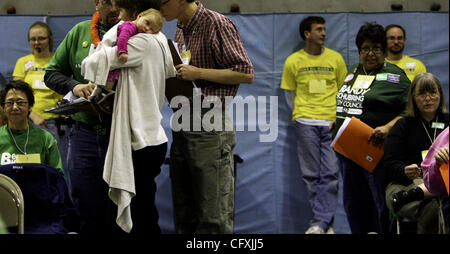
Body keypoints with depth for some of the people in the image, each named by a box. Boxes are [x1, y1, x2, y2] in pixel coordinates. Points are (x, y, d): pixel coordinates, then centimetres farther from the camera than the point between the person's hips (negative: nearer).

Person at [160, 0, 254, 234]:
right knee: (185, 214, 13)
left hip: (210, 128, -9)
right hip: (182, 125, 9)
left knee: (213, 215, -6)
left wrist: (198, 72, -14)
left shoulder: (216, 24, -10)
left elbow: (246, 73, -13)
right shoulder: (181, 29, 16)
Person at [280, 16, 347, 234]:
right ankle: (325, 223, 4)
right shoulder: (293, 61, 6)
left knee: (330, 174, -7)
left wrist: (338, 116, 6)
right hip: (305, 124, 0)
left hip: (332, 123, 0)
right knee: (311, 175, -2)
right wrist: (301, 113, 10)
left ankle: (321, 222, -5)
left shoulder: (336, 59, 7)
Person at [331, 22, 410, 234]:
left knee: (383, 203, -4)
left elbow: (409, 110, -14)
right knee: (353, 204, 14)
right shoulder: (354, 71, 16)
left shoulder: (394, 76, -6)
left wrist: (387, 128, -25)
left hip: (376, 151, -7)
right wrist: (338, 120, 15)